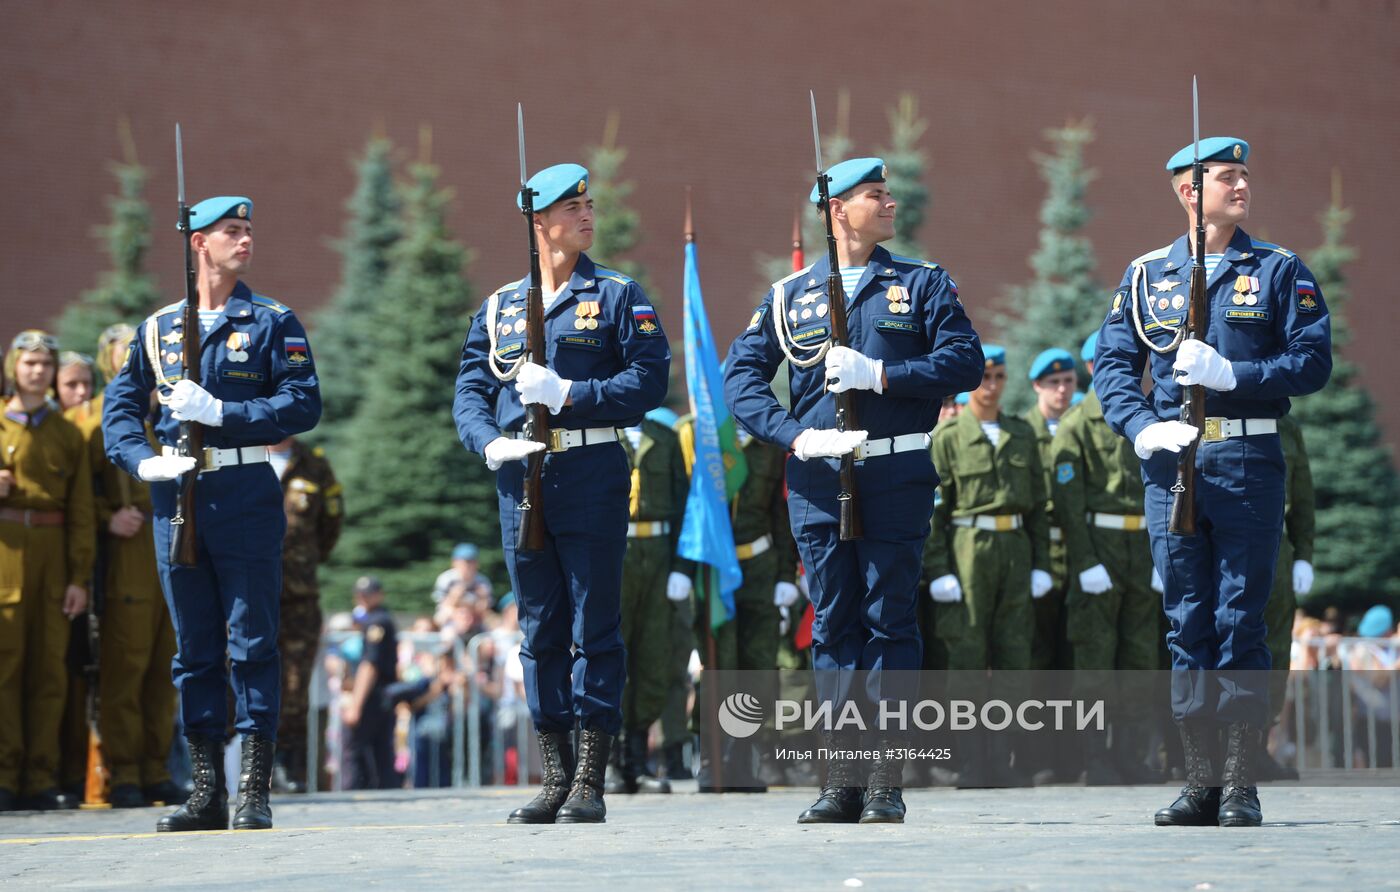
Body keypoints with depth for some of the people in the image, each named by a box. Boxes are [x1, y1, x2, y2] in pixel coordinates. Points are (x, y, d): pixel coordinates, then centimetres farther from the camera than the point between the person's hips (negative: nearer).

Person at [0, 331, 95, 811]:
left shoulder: (69, 434, 12)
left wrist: (80, 577, -1)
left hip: (53, 554, 2)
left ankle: (41, 780, 3)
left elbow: (81, 510, 7)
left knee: (50, 668, 0)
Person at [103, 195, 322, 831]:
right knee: (193, 648, 6)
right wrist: (143, 460, -7)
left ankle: (255, 791, 0)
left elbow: (303, 403, -7)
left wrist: (221, 413, -15)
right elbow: (120, 406, 11)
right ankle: (207, 792, 12)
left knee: (252, 643, -3)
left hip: (246, 493, -3)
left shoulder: (273, 322, 3)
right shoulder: (159, 328, 13)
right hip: (176, 496, 3)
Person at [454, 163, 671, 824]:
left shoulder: (617, 296, 3)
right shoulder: (499, 306, 13)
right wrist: (491, 442, -10)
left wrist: (567, 393, -14)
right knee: (540, 632, 7)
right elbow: (470, 391, 9)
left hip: (592, 473, -4)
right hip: (519, 476, 4)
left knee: (594, 630, -3)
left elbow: (650, 379, -7)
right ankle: (554, 781, 13)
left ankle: (590, 785, 1)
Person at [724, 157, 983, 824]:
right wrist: (797, 436, -9)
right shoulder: (789, 296, 11)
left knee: (888, 620, -3)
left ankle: (887, 784, 0)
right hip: (817, 478, 2)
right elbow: (742, 377, 6)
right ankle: (842, 781, 8)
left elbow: (964, 361, -1)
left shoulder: (923, 284, 9)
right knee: (833, 624, 3)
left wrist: (881, 374, -12)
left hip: (896, 475, -1)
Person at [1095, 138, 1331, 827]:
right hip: (1171, 461, 2)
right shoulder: (1146, 276, 12)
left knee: (1241, 620, -3)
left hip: (1248, 459, -2)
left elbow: (1313, 362, -2)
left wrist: (1231, 373, -14)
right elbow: (1112, 365, 7)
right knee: (1187, 620, 4)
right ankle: (1199, 784, 10)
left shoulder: (1279, 271, 6)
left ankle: (1242, 787, 2)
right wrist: (1143, 427, -10)